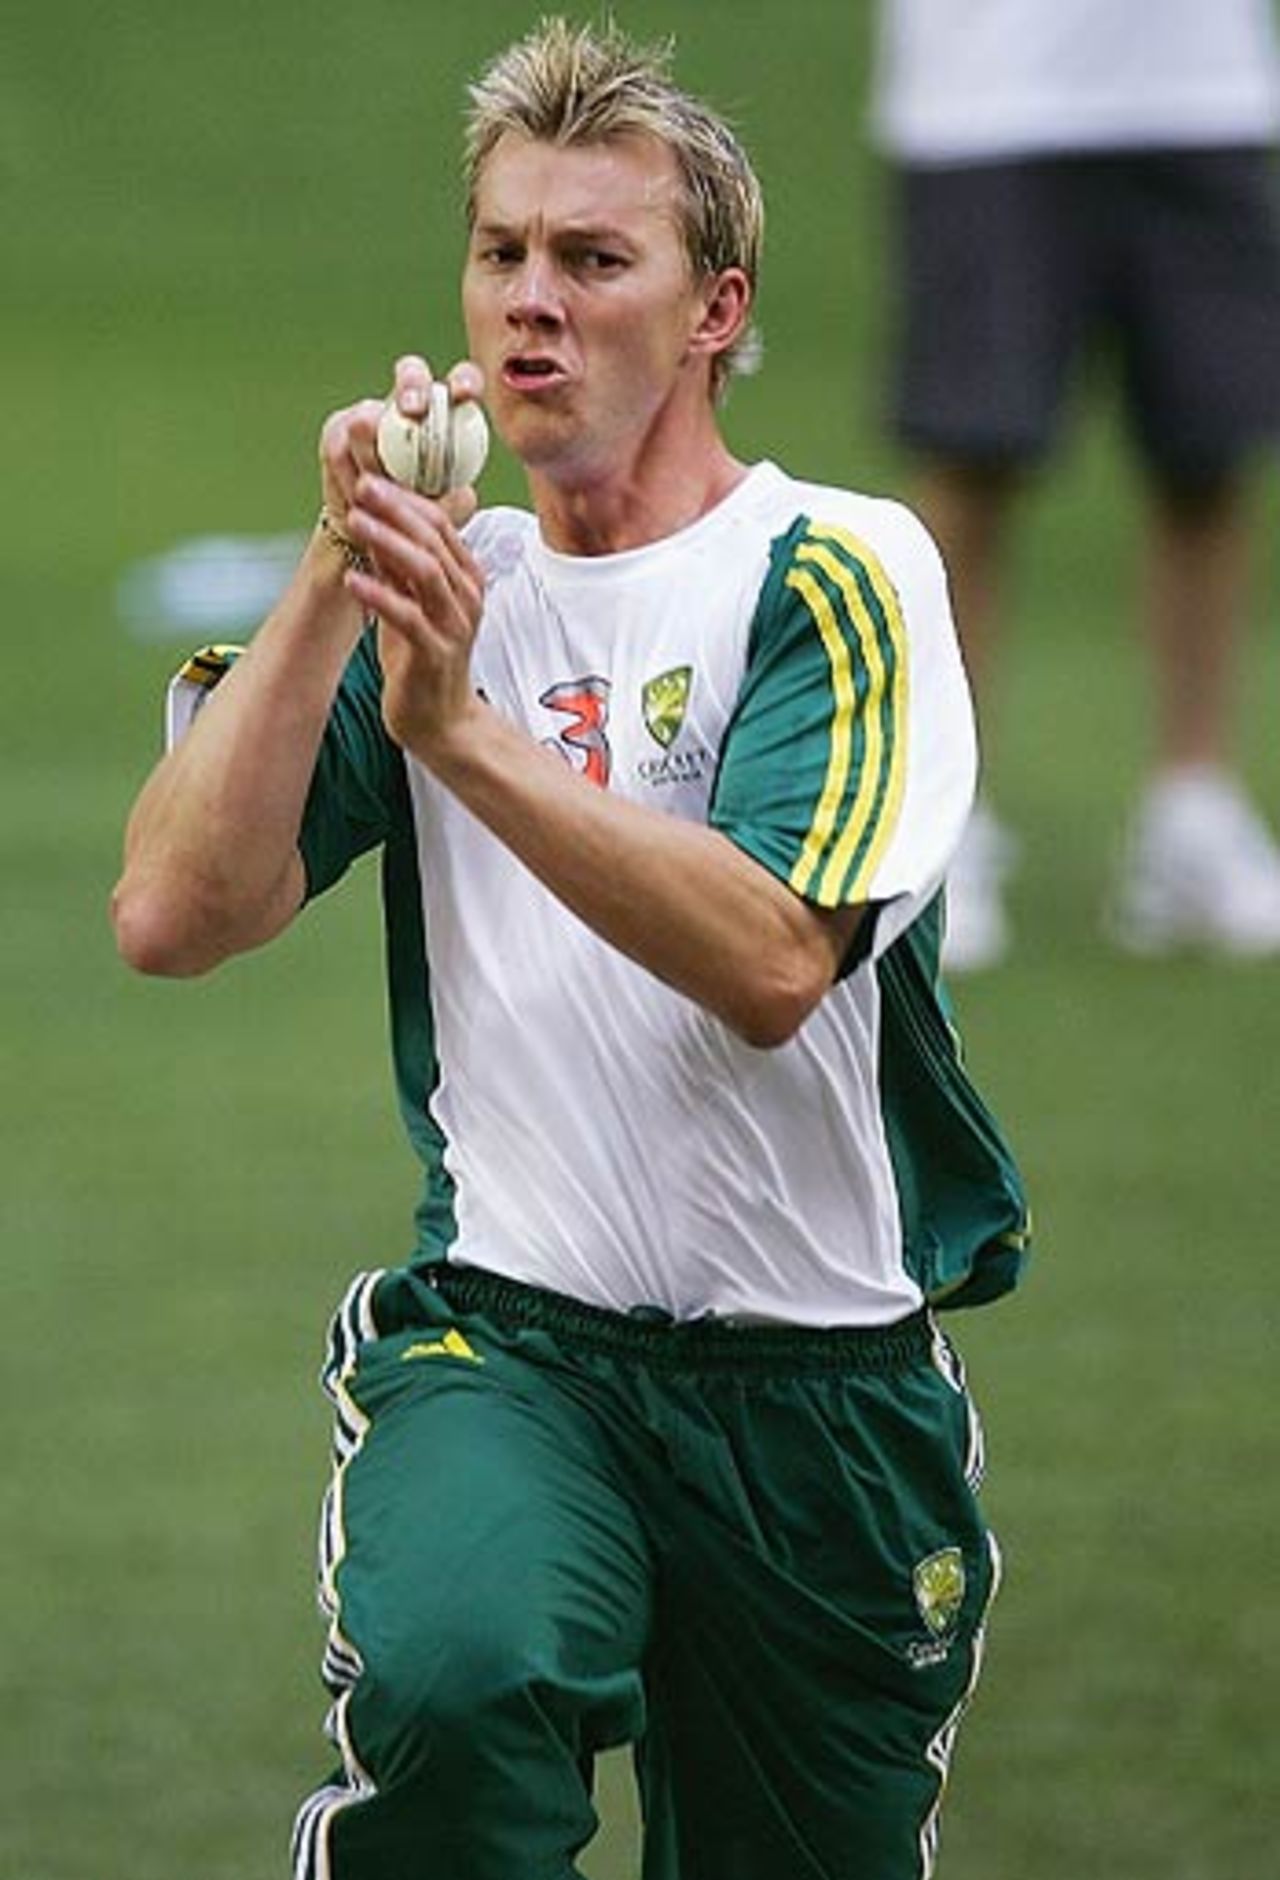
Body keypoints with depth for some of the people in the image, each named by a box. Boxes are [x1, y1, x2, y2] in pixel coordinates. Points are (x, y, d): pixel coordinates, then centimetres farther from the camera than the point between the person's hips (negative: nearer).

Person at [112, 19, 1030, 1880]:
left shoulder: (838, 573, -4)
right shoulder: (446, 588, 10)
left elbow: (773, 962, -21)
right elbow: (174, 918, -4)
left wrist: (463, 733, -29)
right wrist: (335, 585, -12)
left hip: (825, 1384, -1)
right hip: (507, 1327, 1)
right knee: (453, 1676, -32)